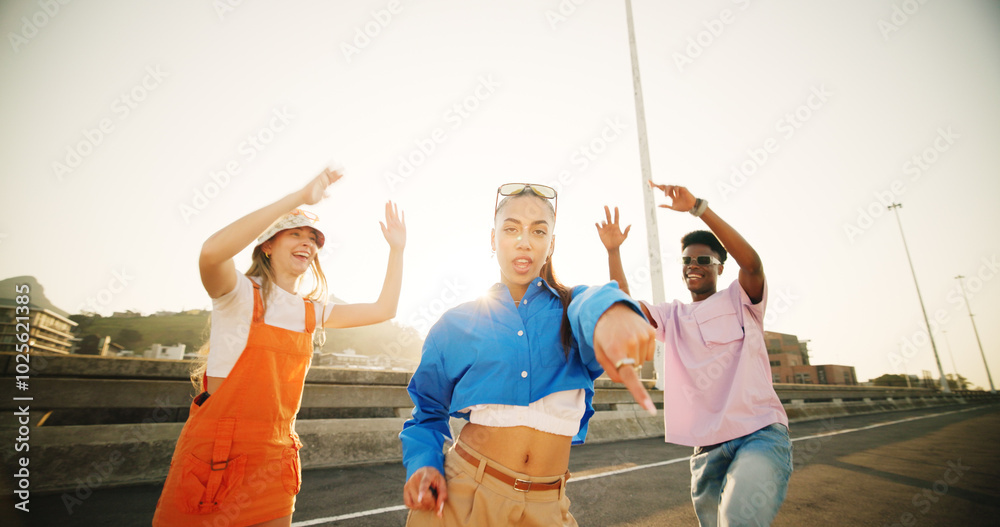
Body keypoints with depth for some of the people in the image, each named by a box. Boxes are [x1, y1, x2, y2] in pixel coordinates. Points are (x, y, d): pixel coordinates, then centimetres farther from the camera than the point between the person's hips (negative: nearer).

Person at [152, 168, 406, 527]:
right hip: (215, 448, -5)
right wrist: (299, 198, -33)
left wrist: (396, 248, 4)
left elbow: (383, 310, 8)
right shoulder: (239, 294, -10)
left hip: (274, 454, 5)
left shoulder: (311, 313, 7)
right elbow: (211, 253, -33)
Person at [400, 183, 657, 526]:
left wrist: (610, 309, -47)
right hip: (462, 495, 0)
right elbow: (429, 413, 9)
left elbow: (589, 305, -25)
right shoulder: (456, 324, 1)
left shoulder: (570, 308, 0)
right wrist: (422, 464, -10)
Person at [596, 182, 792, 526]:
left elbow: (752, 262, -16)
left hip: (760, 433, -4)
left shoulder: (739, 300, 5)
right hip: (707, 450, 4)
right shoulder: (672, 317, 15)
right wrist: (613, 252, -10)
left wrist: (698, 208, -24)